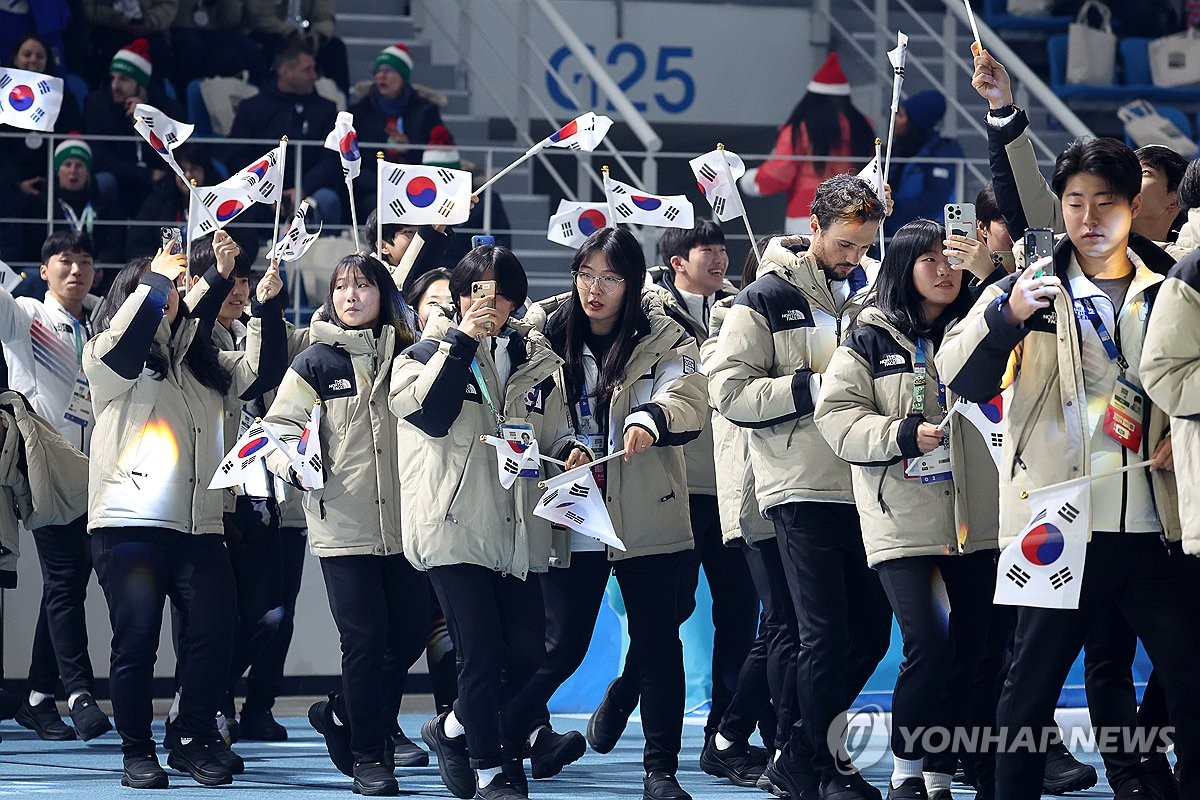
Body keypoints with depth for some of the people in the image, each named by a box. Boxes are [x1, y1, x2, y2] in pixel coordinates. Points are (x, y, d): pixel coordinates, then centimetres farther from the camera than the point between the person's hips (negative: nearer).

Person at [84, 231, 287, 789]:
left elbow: (262, 372, 12)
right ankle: (138, 753, 6)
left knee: (213, 633, -5)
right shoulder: (109, 356, 3)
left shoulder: (200, 362, 20)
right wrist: (160, 277, -6)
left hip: (198, 524, 5)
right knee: (137, 640, -5)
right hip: (129, 525, -5)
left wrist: (267, 306, 2)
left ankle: (195, 742, 10)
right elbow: (134, 325, -18)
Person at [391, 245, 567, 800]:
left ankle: (452, 729, 22)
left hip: (518, 530, 5)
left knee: (527, 654, 0)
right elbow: (429, 413, -14)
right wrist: (461, 341, -14)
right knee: (482, 654, -9)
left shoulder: (533, 359, 16)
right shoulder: (431, 351, 5)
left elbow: (553, 440, 25)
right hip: (455, 523, -5)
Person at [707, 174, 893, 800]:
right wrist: (814, 387, -15)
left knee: (871, 630, 8)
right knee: (826, 633, -6)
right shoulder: (767, 298, -4)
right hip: (802, 489, -6)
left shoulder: (867, 295, 15)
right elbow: (729, 391, -12)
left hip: (862, 489, 6)